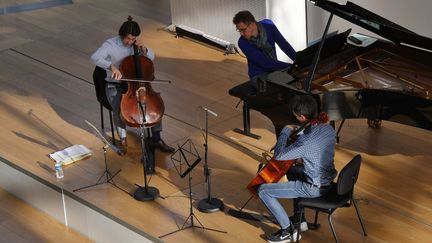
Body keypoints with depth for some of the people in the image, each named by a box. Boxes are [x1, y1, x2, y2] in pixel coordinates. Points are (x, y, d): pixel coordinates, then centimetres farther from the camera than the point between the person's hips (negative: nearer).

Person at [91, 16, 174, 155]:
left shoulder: (135, 44, 0)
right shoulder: (110, 44, -15)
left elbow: (151, 57, 11)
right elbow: (95, 57, -32)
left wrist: (143, 49, -11)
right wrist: (112, 66, -48)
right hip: (114, 86, -4)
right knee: (118, 108, -32)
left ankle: (156, 139, -4)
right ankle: (123, 140, -8)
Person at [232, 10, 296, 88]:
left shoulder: (268, 26, -8)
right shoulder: (243, 43, -19)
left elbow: (284, 45, -3)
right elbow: (264, 62, -24)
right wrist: (291, 67, -29)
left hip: (274, 70, 5)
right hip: (259, 76, -5)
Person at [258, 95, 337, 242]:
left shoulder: (305, 140, -32)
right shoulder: (329, 129, -6)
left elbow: (278, 155, -21)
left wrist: (286, 131, -10)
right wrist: (302, 160, 11)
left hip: (314, 188, -8)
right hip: (328, 181, 8)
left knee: (263, 191, -4)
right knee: (292, 171, 35)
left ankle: (287, 230, 5)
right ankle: (299, 219, 38)